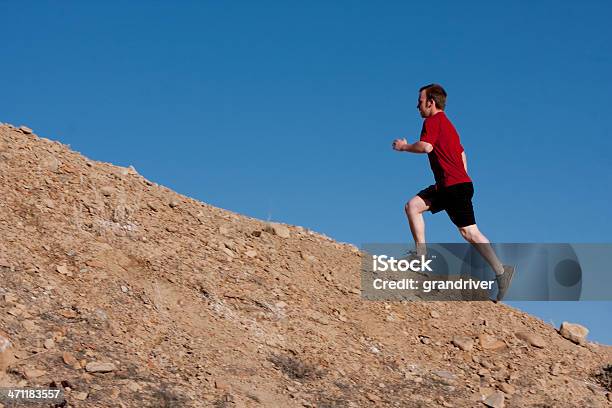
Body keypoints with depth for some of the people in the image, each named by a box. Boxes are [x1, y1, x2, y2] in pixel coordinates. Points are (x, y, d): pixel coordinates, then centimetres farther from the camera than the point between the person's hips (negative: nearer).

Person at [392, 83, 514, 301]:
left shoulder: (433, 122, -7)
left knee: (468, 231, -9)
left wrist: (404, 147, -6)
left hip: (454, 186, -10)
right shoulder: (446, 124, 23)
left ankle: (501, 271, -8)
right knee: (413, 206, 6)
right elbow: (462, 154, 25)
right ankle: (421, 257, 2)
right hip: (447, 186, 10)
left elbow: (426, 146, -23)